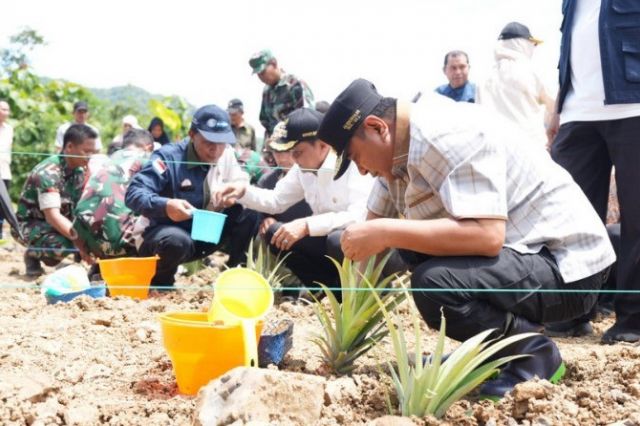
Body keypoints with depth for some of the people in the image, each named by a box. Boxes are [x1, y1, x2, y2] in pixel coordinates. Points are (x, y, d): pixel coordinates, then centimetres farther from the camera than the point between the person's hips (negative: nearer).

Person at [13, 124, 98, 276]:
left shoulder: (80, 171, -3)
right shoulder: (48, 173, -26)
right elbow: (53, 216, -35)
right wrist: (79, 241, -45)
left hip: (59, 223, 7)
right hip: (29, 224, -7)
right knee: (63, 244, -37)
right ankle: (33, 254, -3)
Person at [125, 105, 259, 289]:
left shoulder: (226, 153, -4)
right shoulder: (169, 157, -22)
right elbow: (133, 194, -29)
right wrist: (165, 206, -49)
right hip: (159, 233, -5)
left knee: (249, 212, -14)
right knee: (177, 241, -41)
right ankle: (159, 282, -7)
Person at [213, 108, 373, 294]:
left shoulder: (353, 164, -23)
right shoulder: (303, 169, 2)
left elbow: (361, 215, -33)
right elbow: (276, 200, 14)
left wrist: (307, 225, -35)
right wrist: (243, 192, -5)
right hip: (326, 239, 8)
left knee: (338, 240, -38)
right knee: (275, 233, -5)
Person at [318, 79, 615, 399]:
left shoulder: (448, 137, -23)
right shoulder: (399, 148, 6)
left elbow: (488, 235, -33)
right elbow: (376, 225, 13)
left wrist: (386, 233, -30)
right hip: (520, 250, 10)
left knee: (433, 284, -29)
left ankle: (535, 354, -5)